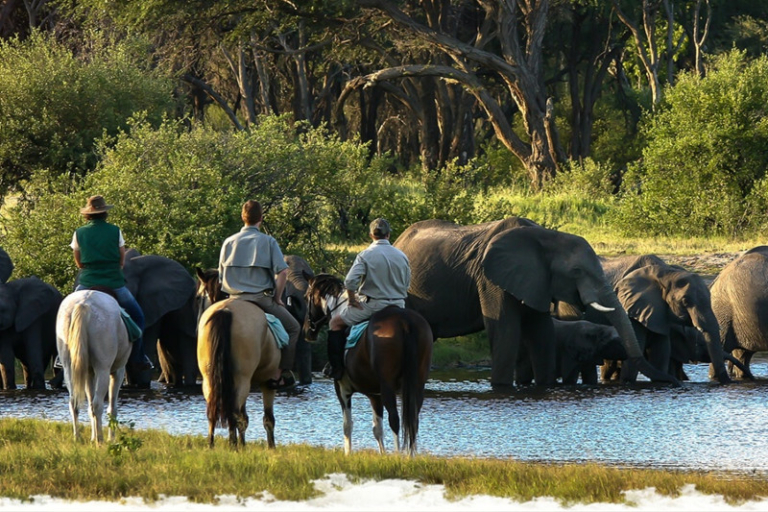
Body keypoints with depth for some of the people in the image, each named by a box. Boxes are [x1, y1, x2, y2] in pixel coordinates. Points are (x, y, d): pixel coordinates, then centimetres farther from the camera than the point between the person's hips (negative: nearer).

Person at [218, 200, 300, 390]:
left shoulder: (229, 242, 10)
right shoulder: (268, 241, -1)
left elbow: (221, 276, 12)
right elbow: (282, 271, -9)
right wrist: (277, 298, 1)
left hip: (235, 300, 3)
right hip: (262, 298, -3)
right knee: (293, 328, 13)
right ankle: (280, 373, 3)